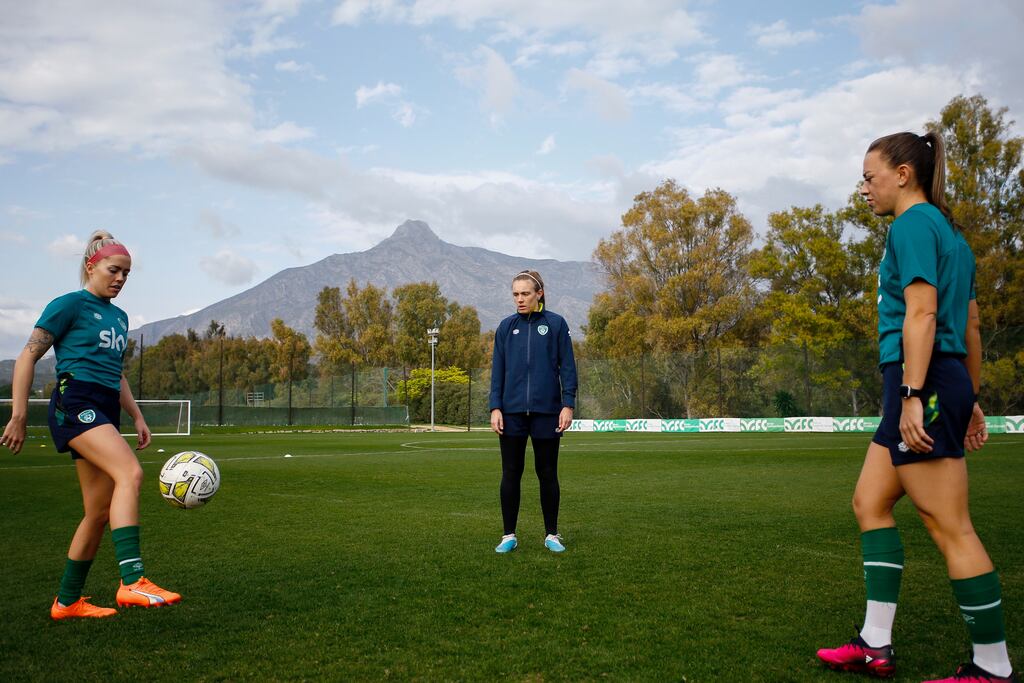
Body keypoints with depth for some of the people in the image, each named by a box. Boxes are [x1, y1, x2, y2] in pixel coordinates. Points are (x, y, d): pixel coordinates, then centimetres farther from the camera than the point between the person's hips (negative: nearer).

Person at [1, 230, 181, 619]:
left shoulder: (119, 317, 21)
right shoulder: (71, 305, -1)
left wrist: (137, 417, 22)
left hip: (105, 411, 8)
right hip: (75, 403, -8)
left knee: (99, 512, 7)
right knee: (130, 473, -30)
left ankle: (67, 601, 19)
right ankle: (132, 582, -38)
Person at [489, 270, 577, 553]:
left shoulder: (556, 323, 0)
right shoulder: (506, 326, 7)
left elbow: (567, 366, 0)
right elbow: (498, 370, 7)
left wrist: (568, 404, -7)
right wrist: (495, 407, -1)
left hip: (546, 411, -2)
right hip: (512, 411, 2)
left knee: (547, 474, 7)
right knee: (510, 474, 4)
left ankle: (552, 534, 19)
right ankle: (509, 535, 15)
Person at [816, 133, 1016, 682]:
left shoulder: (913, 224, -8)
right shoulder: (949, 232, 21)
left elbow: (921, 313, -19)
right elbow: (970, 326, 21)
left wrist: (912, 395, -22)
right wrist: (970, 400, 23)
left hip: (924, 383, -11)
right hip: (949, 381, 11)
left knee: (949, 527, -4)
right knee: (869, 502, 12)